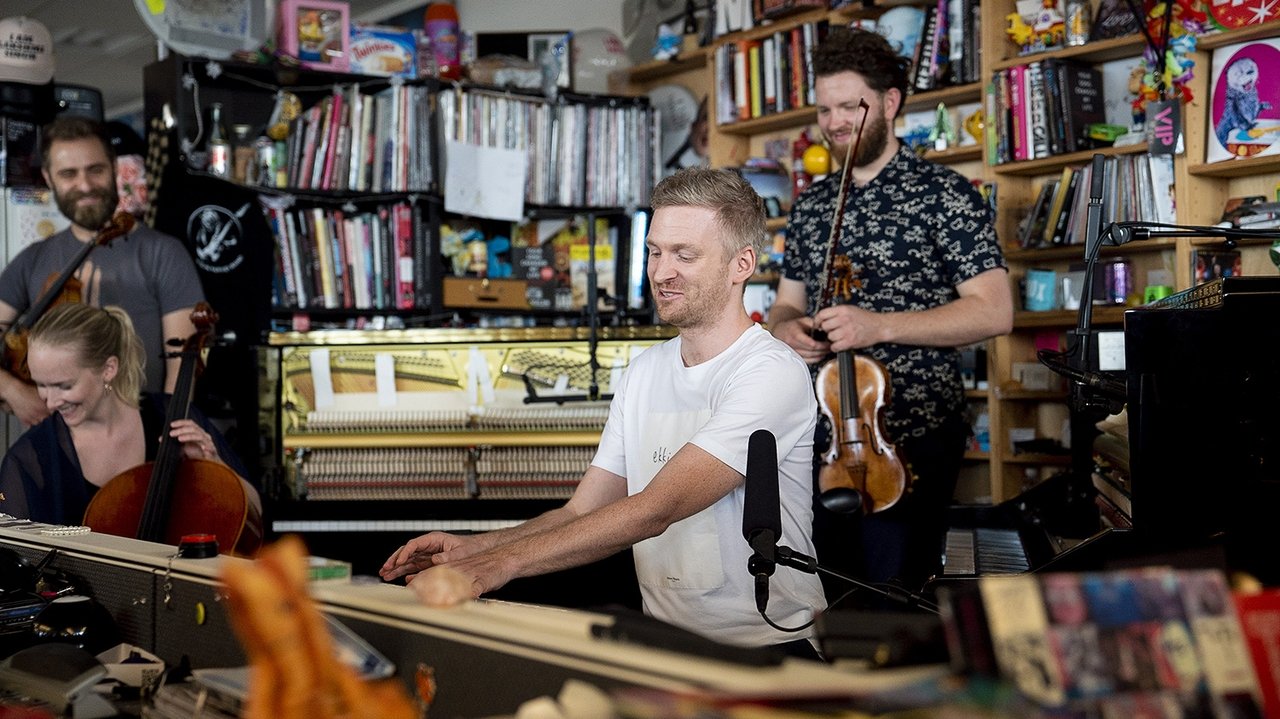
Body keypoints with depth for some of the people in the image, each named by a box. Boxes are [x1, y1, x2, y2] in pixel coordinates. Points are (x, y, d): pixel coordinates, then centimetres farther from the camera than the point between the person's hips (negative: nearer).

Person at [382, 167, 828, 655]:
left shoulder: (771, 374, -14)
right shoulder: (644, 371, 13)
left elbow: (653, 511, -24)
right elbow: (581, 513, 9)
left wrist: (495, 565, -29)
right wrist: (471, 549, -9)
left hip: (768, 652, -6)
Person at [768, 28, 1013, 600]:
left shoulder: (942, 193, -5)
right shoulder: (810, 206, 13)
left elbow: (994, 312, -11)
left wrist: (879, 325, -20)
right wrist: (786, 328, -3)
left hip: (911, 437, -5)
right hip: (821, 433, 5)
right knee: (817, 598, 9)